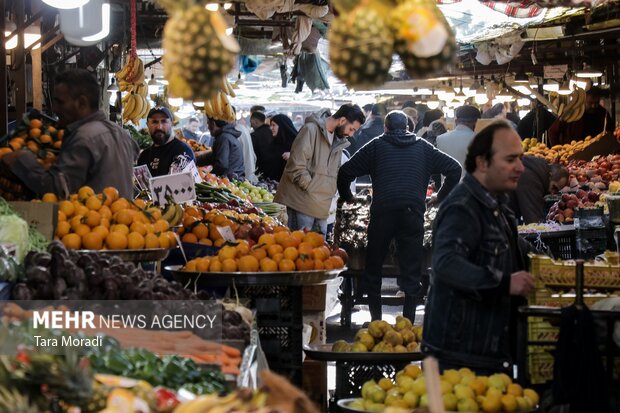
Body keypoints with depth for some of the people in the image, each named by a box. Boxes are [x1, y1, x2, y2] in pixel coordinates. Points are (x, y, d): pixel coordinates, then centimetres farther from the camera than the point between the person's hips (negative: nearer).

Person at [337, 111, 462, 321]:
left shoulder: (377, 145, 12)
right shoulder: (423, 147, 16)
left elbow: (345, 172, 7)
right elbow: (454, 169, 14)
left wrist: (347, 197, 22)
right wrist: (441, 198, 21)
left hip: (382, 212, -1)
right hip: (413, 214, 1)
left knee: (373, 268, 11)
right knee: (411, 270, 5)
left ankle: (376, 321, 12)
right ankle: (408, 321, 3)